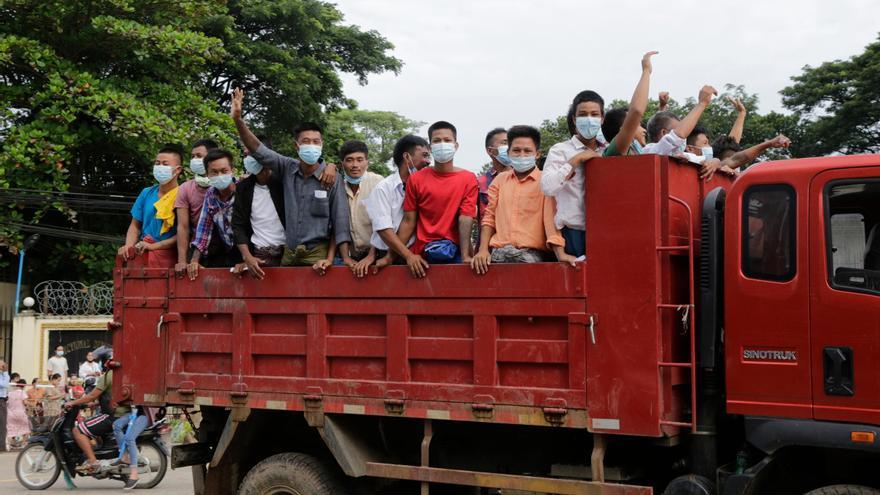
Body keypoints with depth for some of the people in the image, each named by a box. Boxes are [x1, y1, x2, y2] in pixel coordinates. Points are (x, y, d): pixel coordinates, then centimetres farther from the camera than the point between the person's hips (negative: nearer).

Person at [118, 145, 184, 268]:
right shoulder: (146, 193, 14)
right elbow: (135, 225, 18)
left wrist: (154, 246, -14)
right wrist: (128, 246, 0)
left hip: (166, 253, -5)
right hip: (141, 251, 5)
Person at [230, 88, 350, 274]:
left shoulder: (332, 178, -7)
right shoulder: (288, 169, 1)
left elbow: (340, 219, -7)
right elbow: (258, 150, -5)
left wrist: (345, 257, -16)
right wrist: (238, 120, -19)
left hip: (317, 253, -3)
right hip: (289, 252, 3)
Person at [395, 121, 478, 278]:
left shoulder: (468, 179, 1)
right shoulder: (416, 179, 5)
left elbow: (466, 219, -7)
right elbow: (409, 220, 3)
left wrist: (465, 257, -19)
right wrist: (392, 256, -7)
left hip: (455, 253, -1)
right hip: (423, 256, 1)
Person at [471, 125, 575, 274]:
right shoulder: (499, 180, 17)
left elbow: (551, 218, -7)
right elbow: (489, 217, 16)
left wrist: (560, 254, -20)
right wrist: (483, 250, 2)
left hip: (531, 253, -2)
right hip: (498, 253, 3)